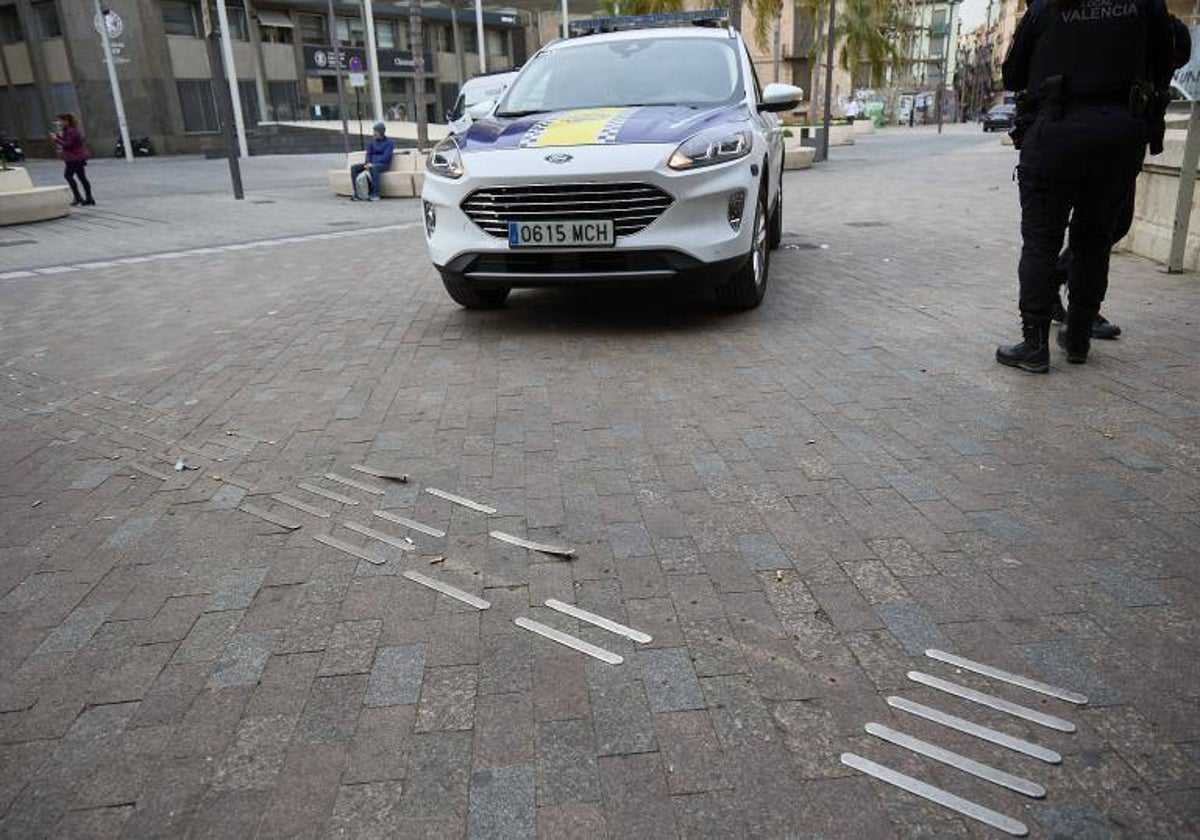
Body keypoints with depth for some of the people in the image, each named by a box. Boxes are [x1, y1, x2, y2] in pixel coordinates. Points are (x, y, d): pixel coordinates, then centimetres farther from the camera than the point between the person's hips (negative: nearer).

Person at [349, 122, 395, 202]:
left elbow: (386, 157, -13)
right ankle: (356, 193, -20)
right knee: (354, 168, -16)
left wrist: (373, 164, -22)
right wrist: (368, 163, -11)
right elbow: (369, 153, 12)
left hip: (383, 164, -6)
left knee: (374, 168, -41)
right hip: (371, 164, 6)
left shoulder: (389, 142, -2)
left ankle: (375, 194, -39)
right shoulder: (372, 141, 15)